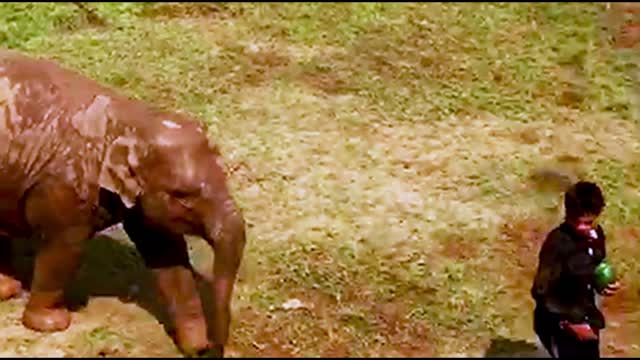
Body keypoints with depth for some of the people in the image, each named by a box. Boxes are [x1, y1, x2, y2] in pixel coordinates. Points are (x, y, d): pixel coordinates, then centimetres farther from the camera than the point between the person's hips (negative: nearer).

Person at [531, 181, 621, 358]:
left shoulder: (596, 236, -2)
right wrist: (568, 323, -24)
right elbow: (541, 291, -23)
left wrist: (606, 284, -5)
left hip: (586, 320, 7)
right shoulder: (557, 242, -24)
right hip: (559, 324, -7)